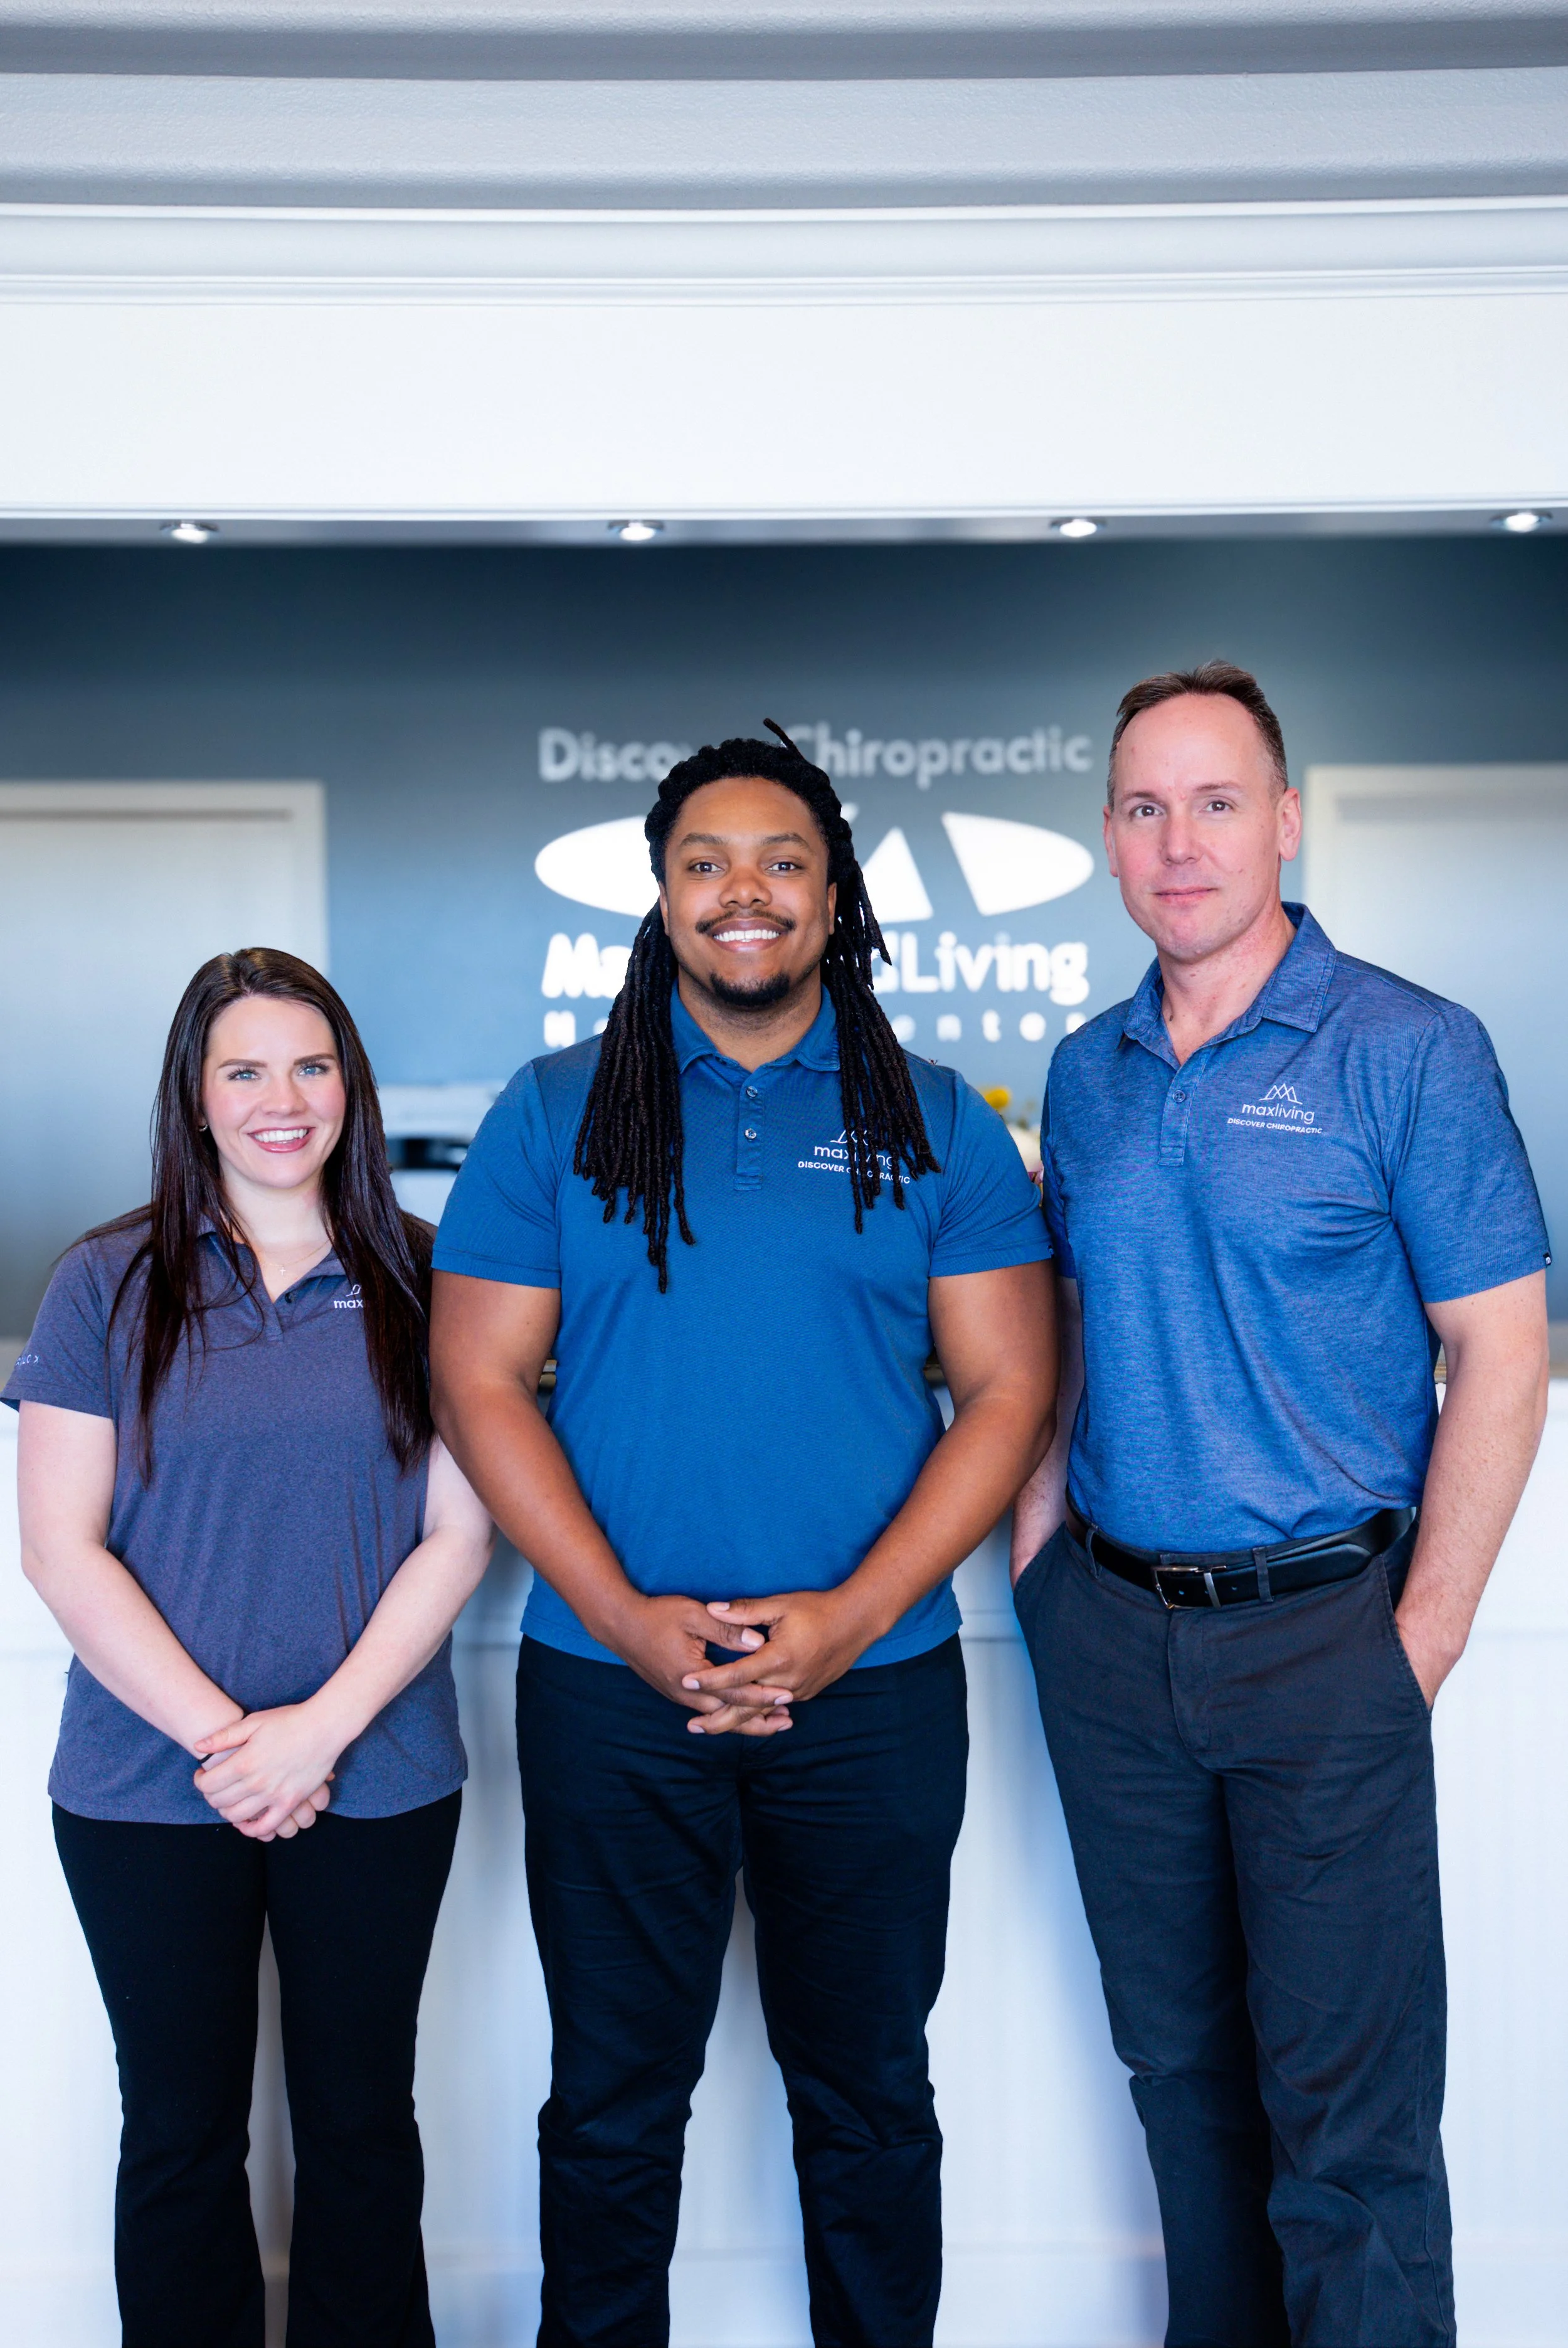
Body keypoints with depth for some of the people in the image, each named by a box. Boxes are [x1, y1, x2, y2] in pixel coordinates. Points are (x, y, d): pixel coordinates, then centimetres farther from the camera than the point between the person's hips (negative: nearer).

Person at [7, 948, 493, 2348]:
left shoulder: (422, 1284, 1)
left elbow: (458, 1535, -2)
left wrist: (320, 1727, -12)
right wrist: (219, 1735, -12)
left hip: (380, 1785, 1)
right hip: (149, 1793, 0)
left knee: (363, 2120, 13)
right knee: (182, 2129, 12)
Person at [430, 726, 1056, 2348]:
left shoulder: (935, 1123, 3)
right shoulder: (553, 1116, 2)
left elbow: (1006, 1389, -1)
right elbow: (479, 1383, -1)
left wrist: (853, 1614, -13)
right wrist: (626, 1618, -12)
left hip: (874, 1691, 1)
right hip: (608, 1689, 0)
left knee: (867, 2095, 15)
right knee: (613, 2103, 13)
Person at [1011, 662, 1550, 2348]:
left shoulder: (1406, 1051, -8)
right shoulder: (1087, 1073, 8)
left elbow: (1500, 1356, -9)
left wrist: (1422, 1636, -11)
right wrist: (1037, 1523, 5)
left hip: (1319, 1632, -5)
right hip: (1110, 1632, 5)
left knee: (1346, 2111, 2)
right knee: (1178, 2060, 19)